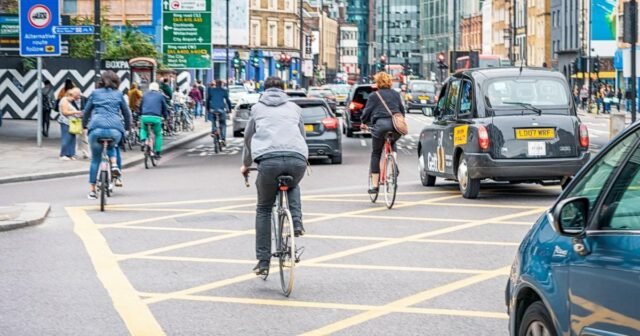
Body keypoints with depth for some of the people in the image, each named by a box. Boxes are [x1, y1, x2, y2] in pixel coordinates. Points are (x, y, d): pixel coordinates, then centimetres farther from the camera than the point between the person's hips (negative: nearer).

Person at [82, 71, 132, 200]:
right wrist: (127, 126, 41)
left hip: (96, 129, 0)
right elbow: (126, 113, 23)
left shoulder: (95, 93, 17)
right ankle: (114, 165, 6)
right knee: (111, 145, 34)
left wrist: (84, 125, 40)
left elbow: (86, 111, 23)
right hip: (115, 130, 0)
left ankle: (92, 190, 12)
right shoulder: (118, 94, 17)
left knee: (95, 159, 15)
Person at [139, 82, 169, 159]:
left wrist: (140, 115, 36)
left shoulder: (145, 95, 18)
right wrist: (165, 116, 30)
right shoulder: (160, 95, 12)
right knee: (158, 135, 17)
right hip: (156, 117, -2)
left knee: (143, 129, 31)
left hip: (145, 117, 2)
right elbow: (164, 107, 15)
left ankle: (143, 138, 0)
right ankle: (158, 153, 14)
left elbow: (140, 106, 23)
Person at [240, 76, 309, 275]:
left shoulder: (258, 108, 26)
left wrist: (246, 164, 50)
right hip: (298, 159, 1)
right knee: (293, 187, 37)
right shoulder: (294, 108, 28)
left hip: (269, 159, -1)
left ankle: (263, 261, 10)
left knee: (264, 209, 16)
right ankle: (296, 222, 12)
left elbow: (248, 138, 34)